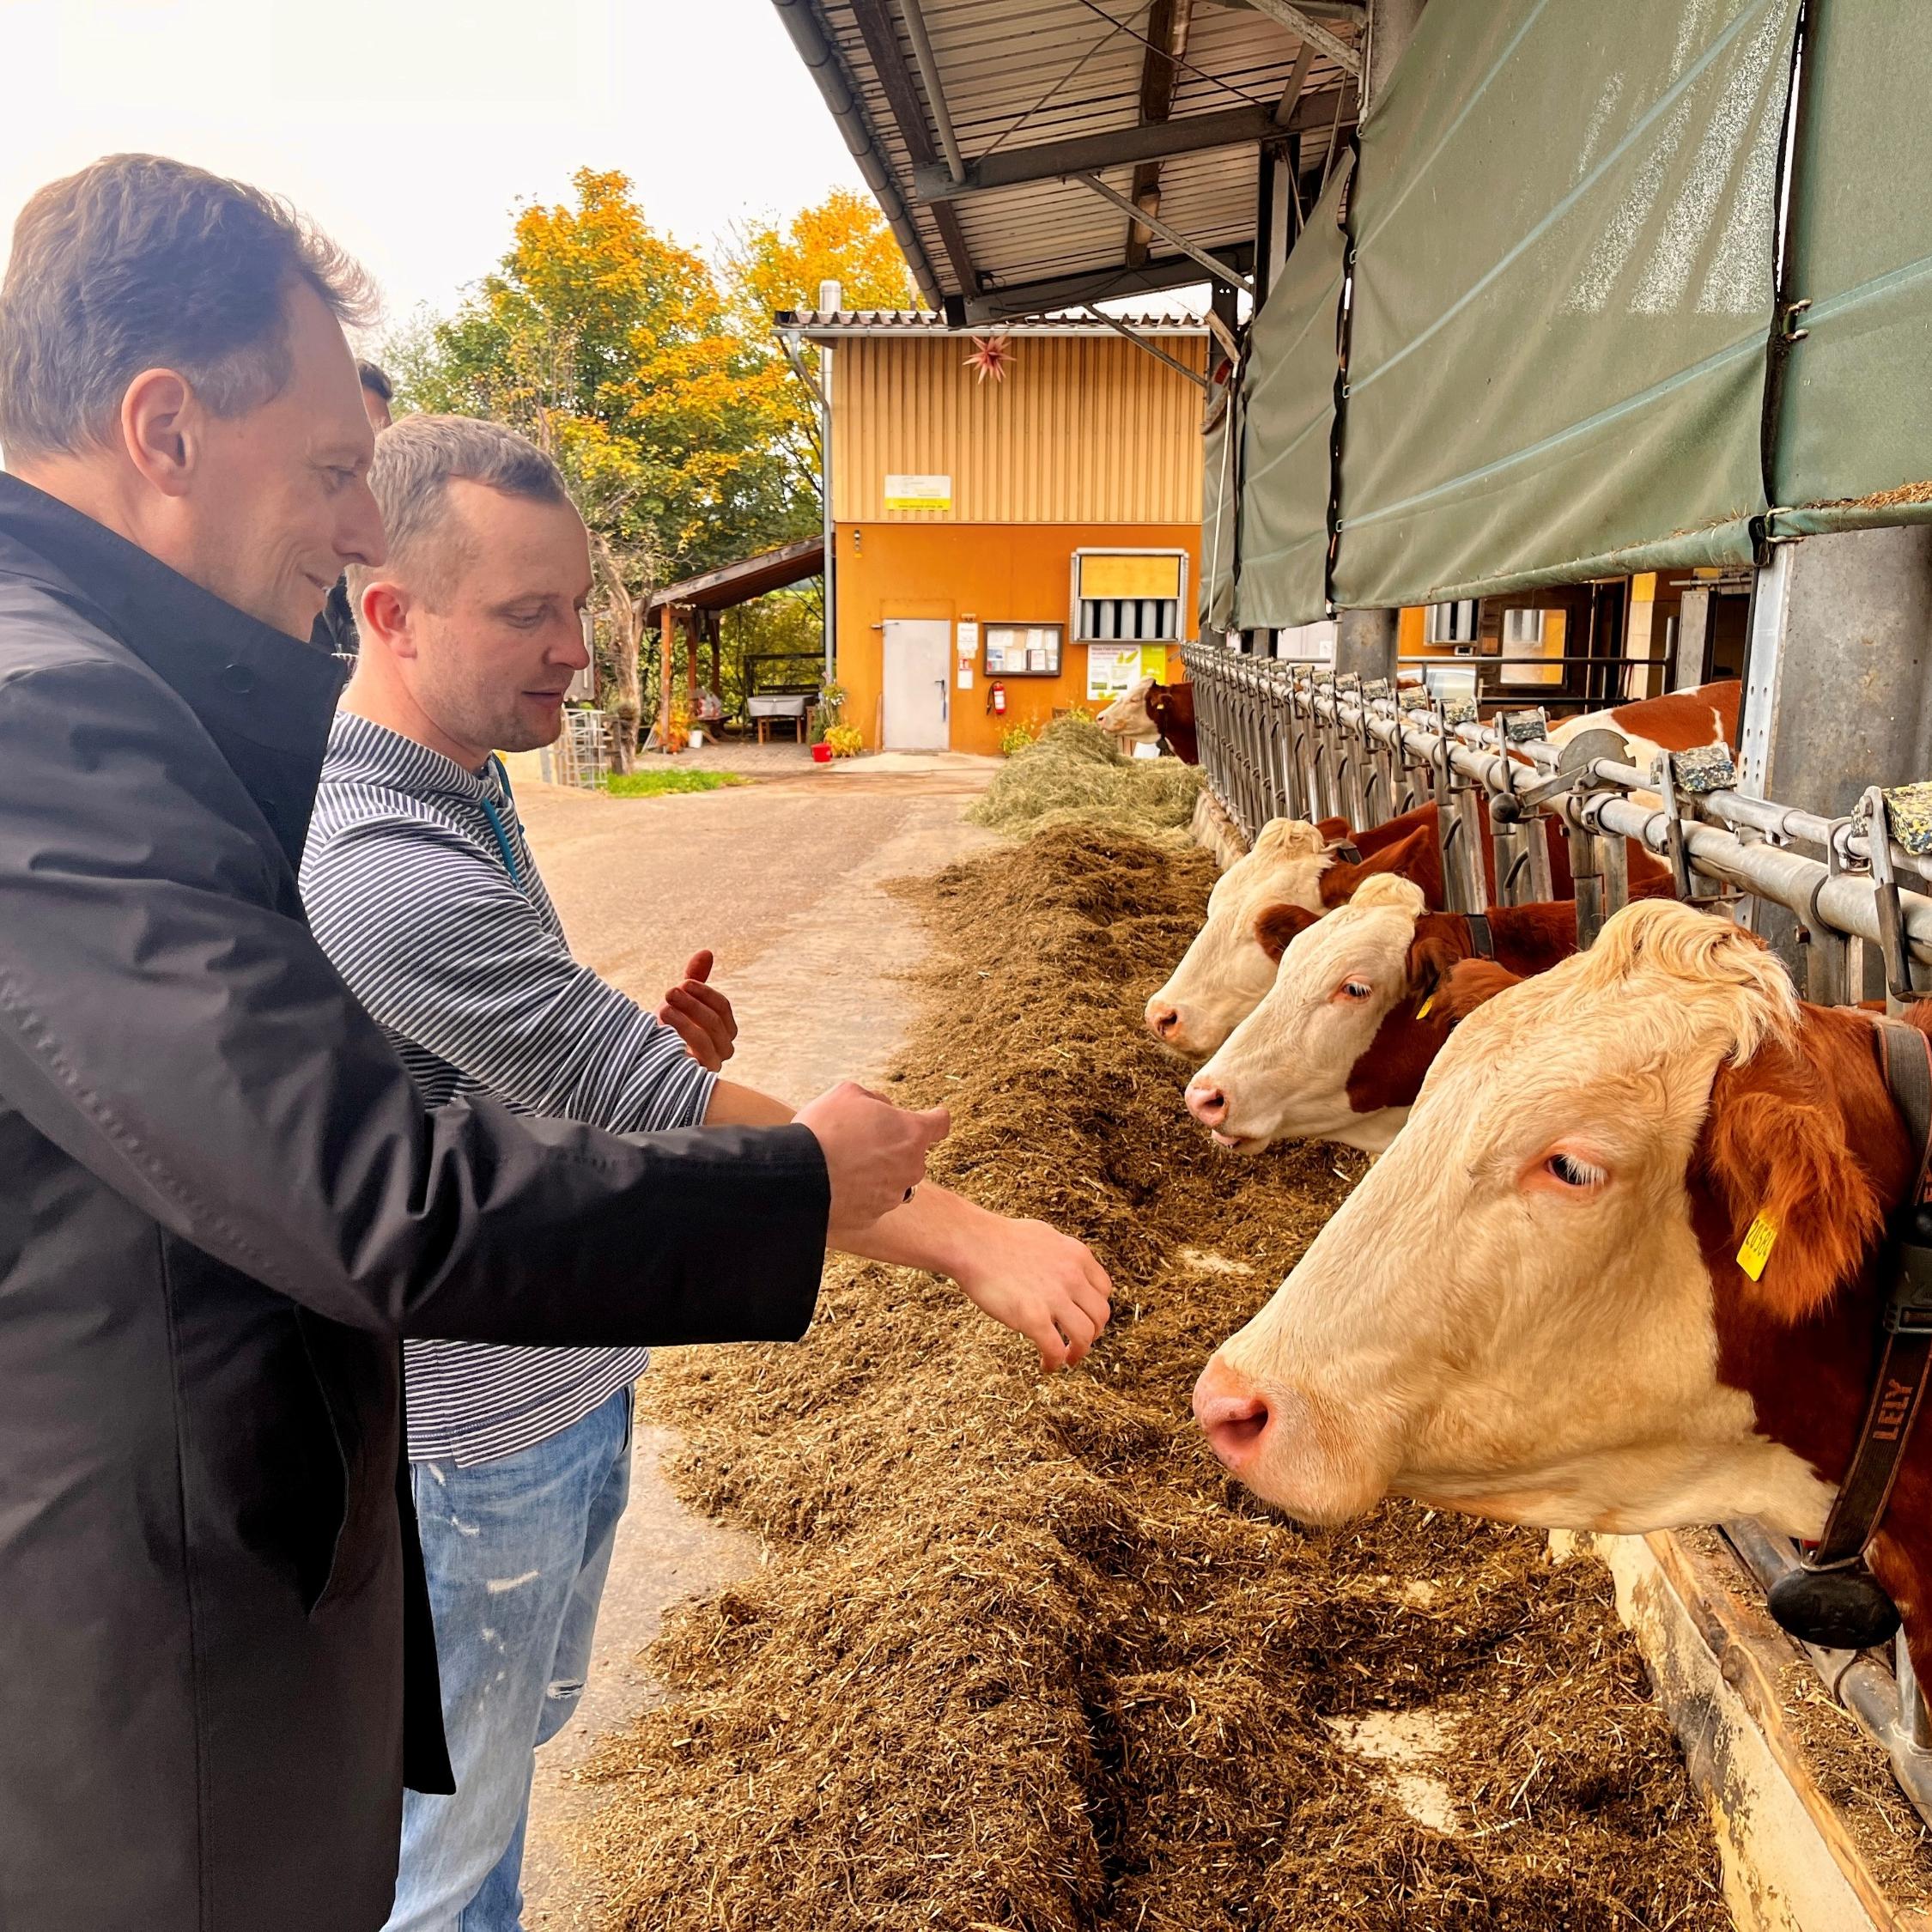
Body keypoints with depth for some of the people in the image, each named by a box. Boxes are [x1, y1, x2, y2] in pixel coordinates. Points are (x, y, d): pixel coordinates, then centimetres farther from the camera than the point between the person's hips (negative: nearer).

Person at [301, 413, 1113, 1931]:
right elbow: (659, 1115, -33)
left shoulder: (462, 796, 2)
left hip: (570, 1380, 9)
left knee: (519, 1730, 29)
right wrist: (970, 1238, -31)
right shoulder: (374, 864, -30)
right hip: (472, 1444, -9)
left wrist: (647, 1035, -6)